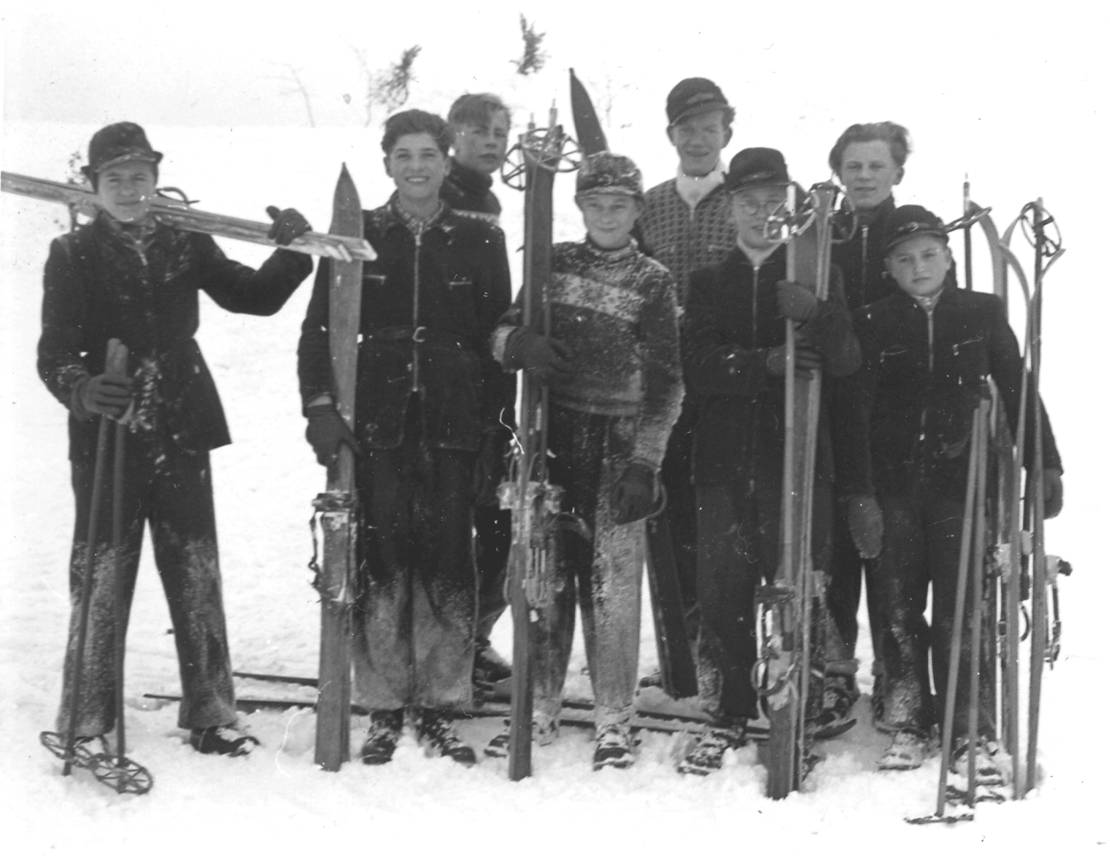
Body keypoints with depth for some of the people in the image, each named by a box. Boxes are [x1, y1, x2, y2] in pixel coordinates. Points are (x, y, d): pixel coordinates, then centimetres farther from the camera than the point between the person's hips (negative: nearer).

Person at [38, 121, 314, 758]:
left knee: (197, 576, 7)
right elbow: (55, 353, -8)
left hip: (181, 432, 3)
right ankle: (88, 720, 15)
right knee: (101, 579, 3)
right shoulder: (74, 254, -1)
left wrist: (292, 252, -9)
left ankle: (210, 713, 17)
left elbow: (256, 296, 9)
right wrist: (82, 389, -29)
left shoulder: (185, 245, 7)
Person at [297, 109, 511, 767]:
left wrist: (501, 422, 3)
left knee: (448, 563, 1)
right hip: (376, 424, 0)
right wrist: (320, 404, -6)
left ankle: (439, 706, 13)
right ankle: (384, 709, 10)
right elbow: (319, 328, 6)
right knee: (381, 561, -1)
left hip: (454, 428, 0)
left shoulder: (480, 241, 8)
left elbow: (500, 337, 9)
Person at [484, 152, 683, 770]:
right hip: (552, 436, 3)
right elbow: (504, 334, 9)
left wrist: (645, 461, -11)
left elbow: (666, 383, -2)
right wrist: (520, 343, -15)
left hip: (618, 446, -3)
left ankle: (614, 722, 9)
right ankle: (541, 709, 20)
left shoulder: (654, 283, 0)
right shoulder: (556, 264, 9)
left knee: (612, 583, -3)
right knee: (545, 575, 8)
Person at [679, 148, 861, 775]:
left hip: (798, 453, -1)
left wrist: (817, 315, -24)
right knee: (724, 591, 2)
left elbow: (847, 363, -4)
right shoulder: (709, 282, 13)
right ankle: (731, 715, 15)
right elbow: (697, 366, -2)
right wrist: (765, 363, -19)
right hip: (724, 457, 2)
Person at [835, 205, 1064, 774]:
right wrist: (859, 492, -8)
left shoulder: (983, 314, 3)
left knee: (961, 610, -5)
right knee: (899, 609, 6)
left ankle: (973, 733, 3)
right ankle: (908, 726, 17)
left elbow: (1017, 390, 6)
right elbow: (853, 412, -2)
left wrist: (1046, 465, 2)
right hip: (891, 486, 1)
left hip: (959, 480, -1)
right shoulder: (871, 323, 2)